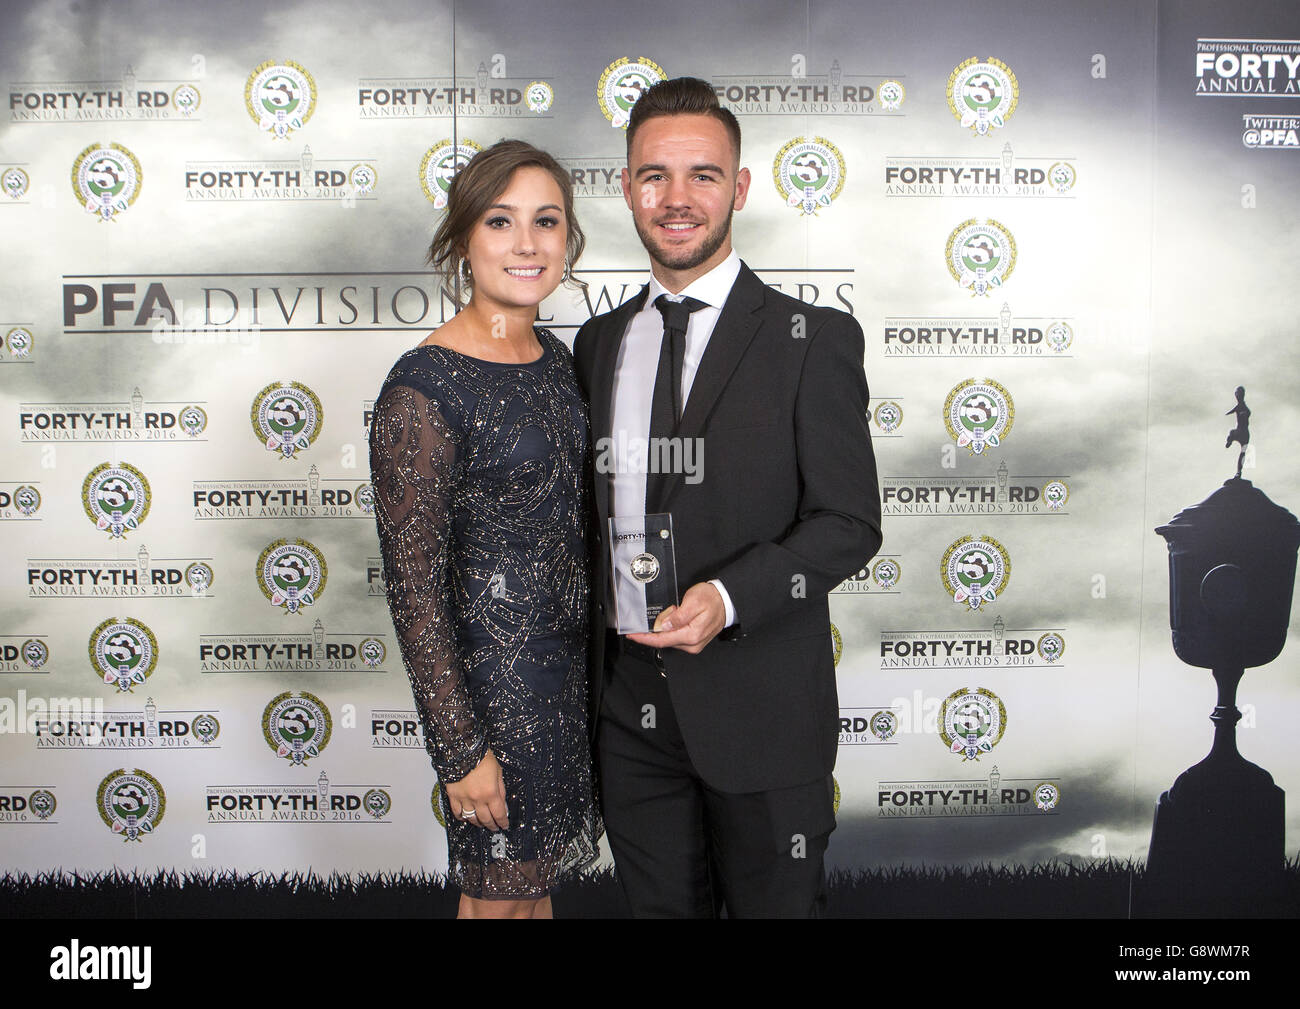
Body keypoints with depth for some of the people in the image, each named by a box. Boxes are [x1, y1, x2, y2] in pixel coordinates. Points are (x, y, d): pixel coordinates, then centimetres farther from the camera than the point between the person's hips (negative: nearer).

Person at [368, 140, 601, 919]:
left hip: (571, 661, 7)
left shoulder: (555, 356, 3)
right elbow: (413, 588, -18)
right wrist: (461, 750, -16)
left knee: (541, 876, 22)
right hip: (492, 674, -7)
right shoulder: (422, 390, -20)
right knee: (500, 892, 12)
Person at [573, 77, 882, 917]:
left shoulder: (812, 339, -7)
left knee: (774, 905, 12)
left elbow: (850, 520, -9)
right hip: (630, 706, 4)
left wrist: (729, 597, -24)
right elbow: (592, 511, 13)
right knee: (661, 906, 18)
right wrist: (586, 671, 8)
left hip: (759, 712, -4)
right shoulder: (599, 343, 9)